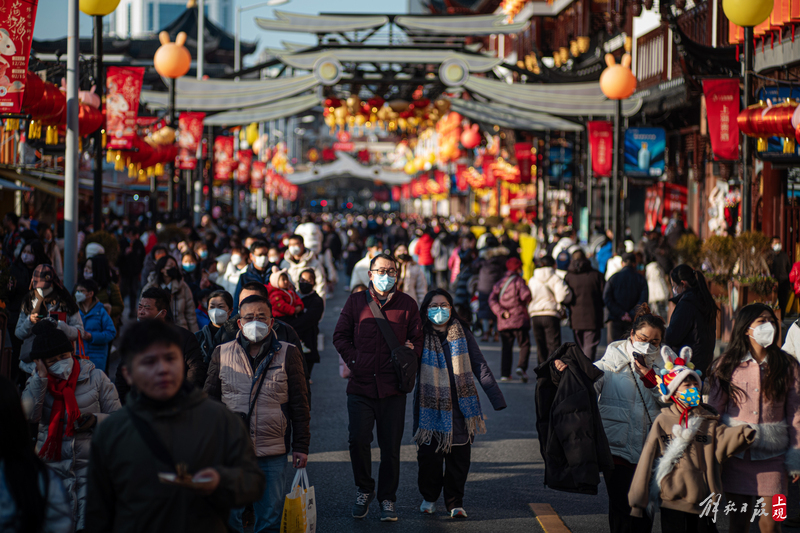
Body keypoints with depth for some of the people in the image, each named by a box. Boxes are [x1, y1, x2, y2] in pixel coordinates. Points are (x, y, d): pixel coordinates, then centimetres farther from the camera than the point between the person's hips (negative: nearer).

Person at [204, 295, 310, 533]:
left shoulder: (288, 354, 3)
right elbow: (209, 399, 13)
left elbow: (299, 404, 5)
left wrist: (301, 446, 2)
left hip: (273, 452, 0)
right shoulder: (221, 354, 6)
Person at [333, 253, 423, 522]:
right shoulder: (356, 301, 7)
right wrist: (354, 360, -2)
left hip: (392, 387, 0)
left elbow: (417, 339, 12)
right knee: (358, 440, -10)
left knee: (391, 447, 3)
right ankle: (364, 490, 13)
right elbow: (340, 336, 11)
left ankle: (387, 499, 16)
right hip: (361, 385, 0)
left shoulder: (407, 304, 7)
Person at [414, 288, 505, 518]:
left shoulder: (462, 334, 3)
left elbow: (480, 367, 2)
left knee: (459, 456, 0)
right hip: (431, 406, -1)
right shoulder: (420, 336, 0)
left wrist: (497, 399, -3)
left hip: (460, 404, 1)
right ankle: (429, 497, 21)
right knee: (429, 456, -2)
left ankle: (455, 503, 14)